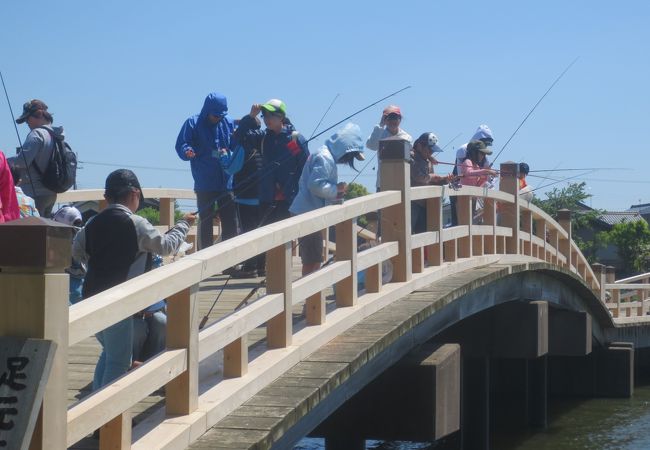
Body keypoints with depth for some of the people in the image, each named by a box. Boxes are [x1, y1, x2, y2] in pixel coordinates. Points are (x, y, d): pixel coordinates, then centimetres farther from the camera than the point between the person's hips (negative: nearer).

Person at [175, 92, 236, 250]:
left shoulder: (229, 123, 5)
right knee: (205, 221, 3)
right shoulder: (193, 123, -3)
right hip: (204, 184, -3)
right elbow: (181, 146, -6)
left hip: (226, 182, 3)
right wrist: (187, 152, -27)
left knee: (230, 222, 3)